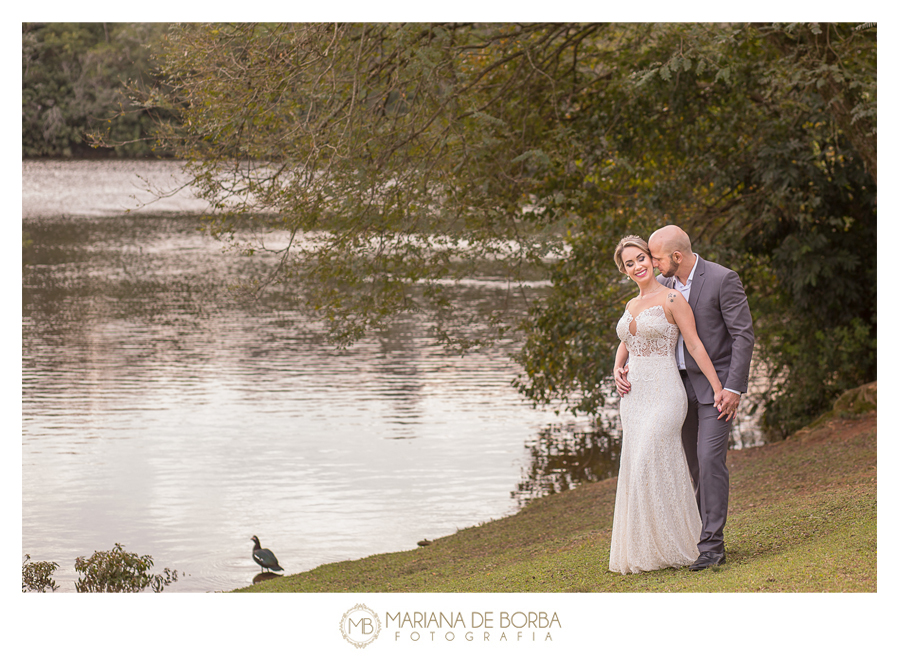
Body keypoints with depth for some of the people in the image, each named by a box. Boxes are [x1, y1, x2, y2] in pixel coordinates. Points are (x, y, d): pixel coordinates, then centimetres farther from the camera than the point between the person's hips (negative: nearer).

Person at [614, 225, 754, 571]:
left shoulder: (723, 280, -14)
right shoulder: (662, 284, 5)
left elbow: (743, 335, -14)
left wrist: (734, 388, -20)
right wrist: (622, 367, -10)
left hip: (716, 384, -6)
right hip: (682, 384, 7)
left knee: (710, 458, -14)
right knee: (695, 462, 9)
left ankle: (712, 546, -13)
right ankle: (705, 529, 20)